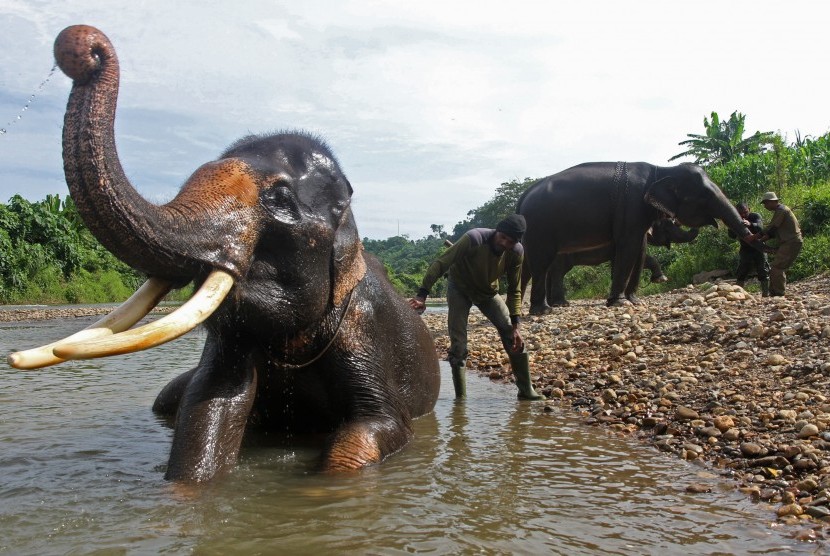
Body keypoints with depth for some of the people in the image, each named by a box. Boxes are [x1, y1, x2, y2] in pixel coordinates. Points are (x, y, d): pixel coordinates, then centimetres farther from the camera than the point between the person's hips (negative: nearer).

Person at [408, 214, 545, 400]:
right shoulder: (474, 239, -33)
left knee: (514, 336, -6)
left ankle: (526, 391, 7)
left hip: (488, 292, 4)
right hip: (460, 288, -3)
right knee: (458, 345, -13)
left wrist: (515, 326, -15)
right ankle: (460, 398, 0)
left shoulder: (516, 252, -20)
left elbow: (514, 291, -9)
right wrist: (422, 295, -37)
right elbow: (441, 263, -30)